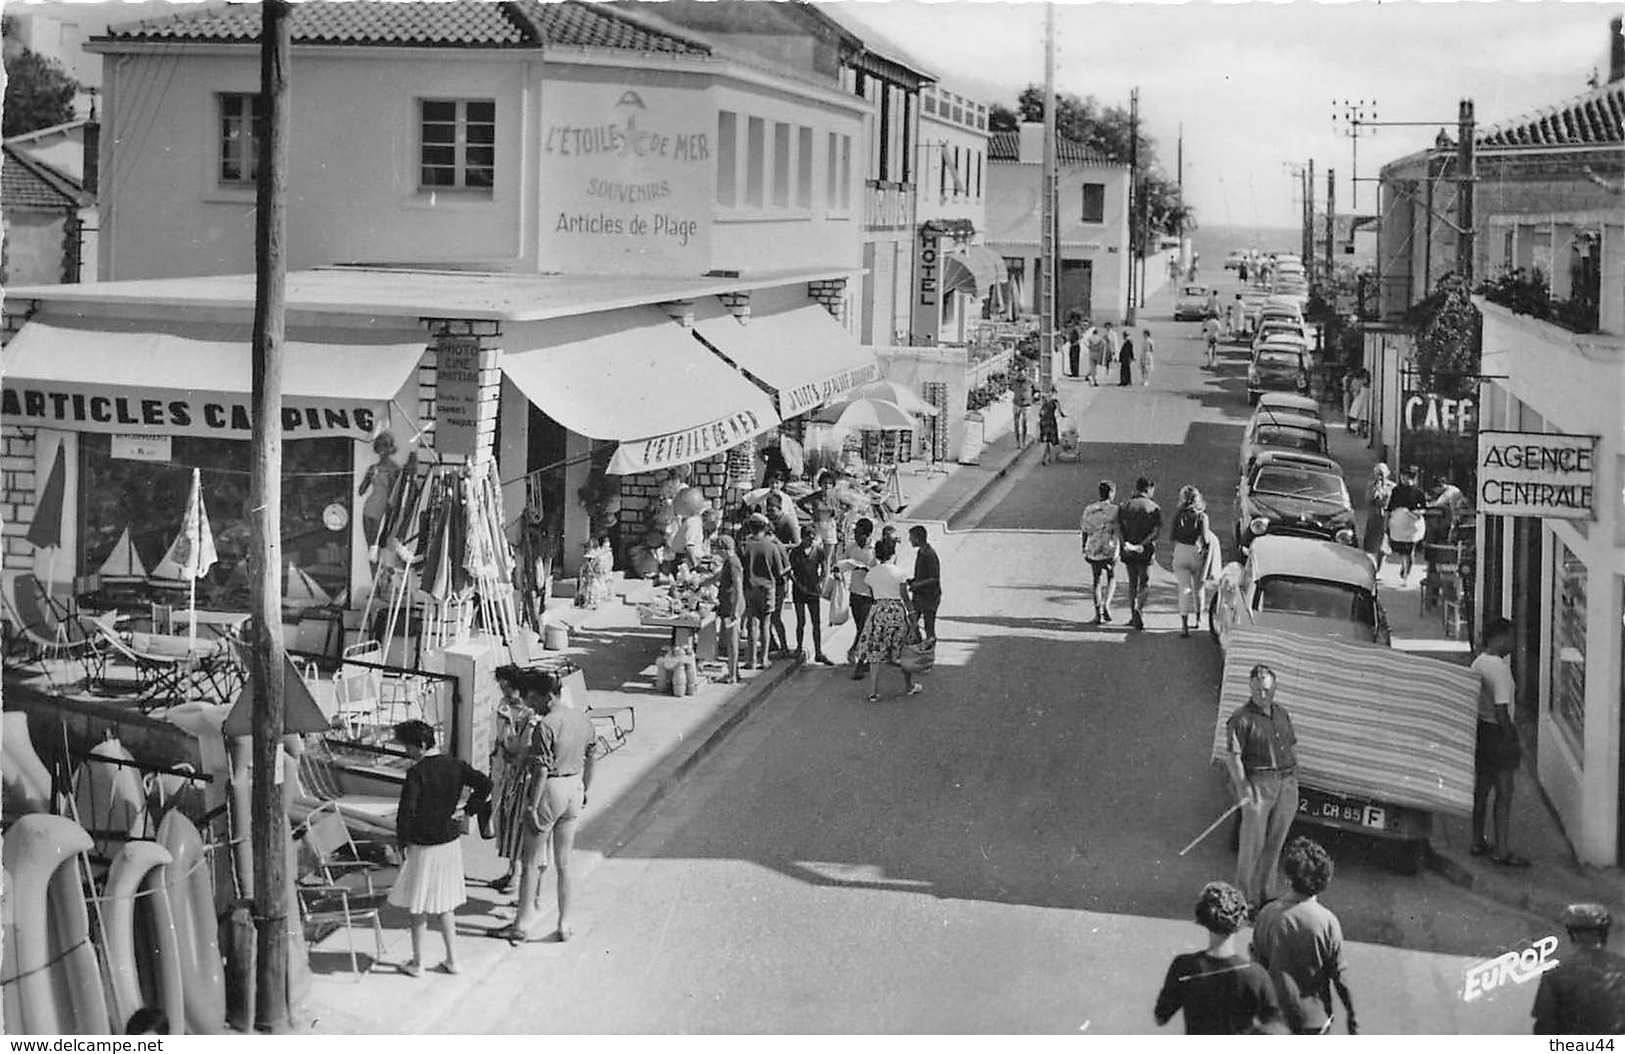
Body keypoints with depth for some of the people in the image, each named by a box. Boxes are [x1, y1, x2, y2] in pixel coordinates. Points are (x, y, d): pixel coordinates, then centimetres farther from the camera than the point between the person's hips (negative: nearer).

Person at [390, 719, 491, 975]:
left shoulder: (417, 773, -18)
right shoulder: (454, 766, 0)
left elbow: (406, 811, -19)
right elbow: (485, 784, -4)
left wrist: (403, 842, -7)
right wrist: (469, 810, 6)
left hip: (423, 847, -6)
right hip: (451, 841, 6)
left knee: (418, 906, 8)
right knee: (444, 904, 17)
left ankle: (417, 963, 15)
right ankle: (452, 960, 18)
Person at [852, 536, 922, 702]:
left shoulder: (871, 573, 2)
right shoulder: (898, 573, -8)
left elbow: (872, 593, 8)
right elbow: (905, 597, -4)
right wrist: (911, 614, 5)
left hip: (878, 611, 2)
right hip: (897, 611, -2)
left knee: (876, 651, 6)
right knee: (903, 651, 13)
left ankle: (874, 691, 1)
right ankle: (909, 686, 25)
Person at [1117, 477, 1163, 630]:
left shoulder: (1126, 505, 4)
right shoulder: (1153, 507, -2)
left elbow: (1118, 526, -9)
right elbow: (1157, 530, -13)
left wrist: (1125, 542, -17)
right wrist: (1143, 544, -16)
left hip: (1128, 549, 2)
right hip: (1146, 550, -2)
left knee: (1132, 583, 16)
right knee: (1145, 584, 3)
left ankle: (1133, 615, 17)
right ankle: (1139, 609, -22)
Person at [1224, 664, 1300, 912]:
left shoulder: (1282, 714, 12)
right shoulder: (1241, 719, -11)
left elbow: (1292, 746, 22)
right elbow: (1232, 756, -15)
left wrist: (1293, 777, 14)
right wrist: (1243, 787, -21)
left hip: (1286, 783, 6)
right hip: (1258, 783, -6)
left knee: (1275, 841, 12)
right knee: (1253, 842, -5)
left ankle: (1266, 894, 23)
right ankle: (1247, 898, 2)